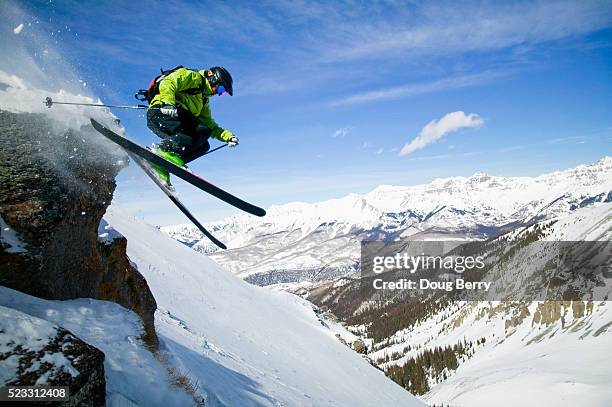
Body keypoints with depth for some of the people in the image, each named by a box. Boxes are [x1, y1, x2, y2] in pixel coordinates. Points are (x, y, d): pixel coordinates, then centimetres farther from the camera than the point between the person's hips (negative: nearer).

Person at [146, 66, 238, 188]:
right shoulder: (193, 77, 6)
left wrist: (228, 136, 13)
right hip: (160, 113, -9)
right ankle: (163, 149, -35)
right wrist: (169, 103, -28)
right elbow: (166, 84, -10)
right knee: (202, 130, -23)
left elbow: (211, 126, 28)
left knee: (203, 146, -6)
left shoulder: (203, 100, 31)